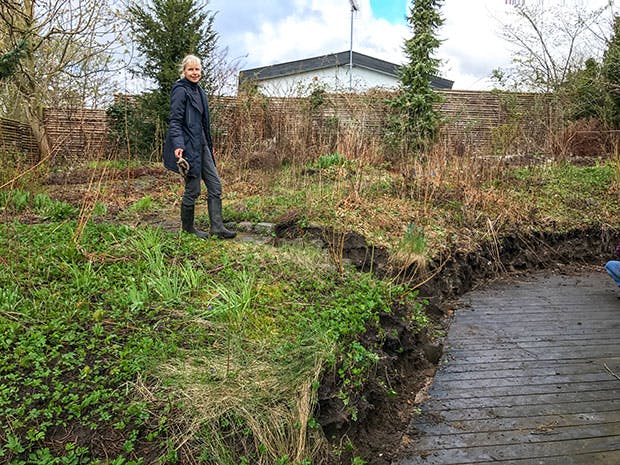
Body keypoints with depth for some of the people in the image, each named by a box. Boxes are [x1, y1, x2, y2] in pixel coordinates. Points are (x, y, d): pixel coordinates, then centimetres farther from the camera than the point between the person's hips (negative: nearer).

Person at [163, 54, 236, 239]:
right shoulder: (180, 91, -10)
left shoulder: (199, 92, 16)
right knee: (193, 189, -1)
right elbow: (174, 121, -17)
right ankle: (187, 228, 15)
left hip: (201, 144, 9)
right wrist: (178, 145, -30)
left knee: (215, 185, 5)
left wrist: (208, 144, 23)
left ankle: (217, 227, 9)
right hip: (188, 146, -9)